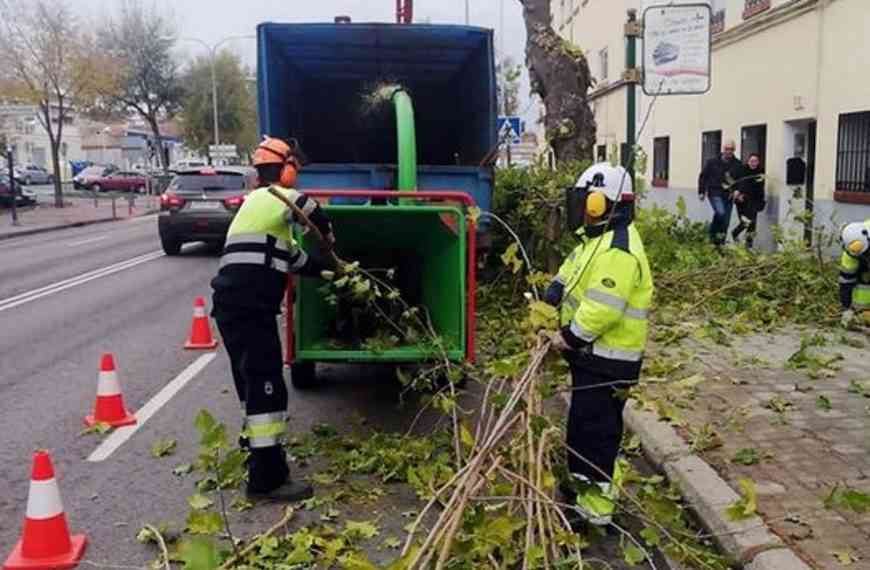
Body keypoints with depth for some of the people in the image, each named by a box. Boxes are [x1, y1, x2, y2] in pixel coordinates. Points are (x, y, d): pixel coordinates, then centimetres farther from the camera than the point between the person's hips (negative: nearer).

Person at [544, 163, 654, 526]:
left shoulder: (618, 251, -25)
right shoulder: (597, 238, 11)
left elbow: (602, 309, -30)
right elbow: (568, 278, 16)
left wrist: (570, 337, -19)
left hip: (607, 359, -11)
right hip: (593, 352, 11)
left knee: (595, 426, -2)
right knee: (584, 420, 22)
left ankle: (597, 502, 10)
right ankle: (584, 481, 38)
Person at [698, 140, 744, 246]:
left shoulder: (738, 165, 7)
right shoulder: (712, 162, 3)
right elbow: (703, 177, 8)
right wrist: (701, 192, 2)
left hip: (729, 195, 3)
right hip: (715, 193, -3)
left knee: (726, 222, 4)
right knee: (720, 212, -27)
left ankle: (721, 243, 15)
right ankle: (713, 233, -7)